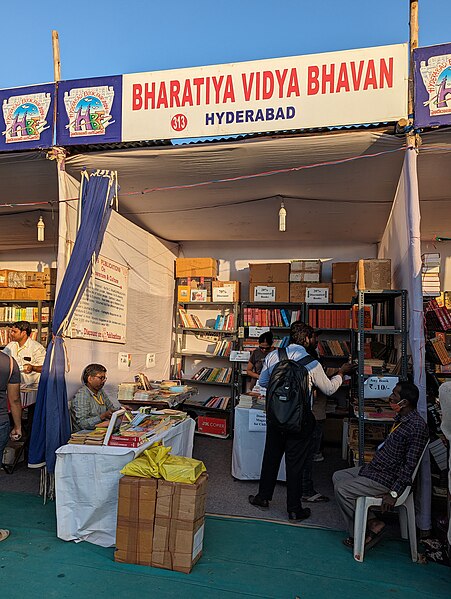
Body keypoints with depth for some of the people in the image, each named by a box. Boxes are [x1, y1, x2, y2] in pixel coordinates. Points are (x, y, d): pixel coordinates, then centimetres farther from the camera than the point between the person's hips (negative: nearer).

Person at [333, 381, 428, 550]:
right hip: (375, 467, 10)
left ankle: (362, 534, 2)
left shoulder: (417, 427, -23)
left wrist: (394, 493, -23)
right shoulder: (400, 418, 7)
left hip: (386, 479, -10)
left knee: (342, 490, -15)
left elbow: (410, 465, -24)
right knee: (338, 476, 10)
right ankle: (371, 521, 5)